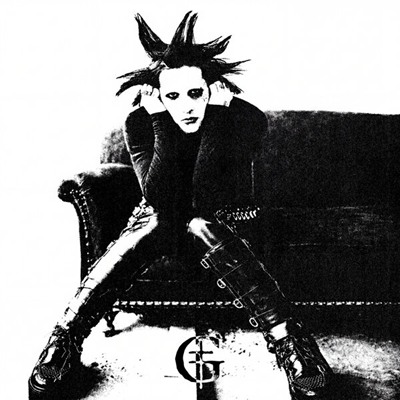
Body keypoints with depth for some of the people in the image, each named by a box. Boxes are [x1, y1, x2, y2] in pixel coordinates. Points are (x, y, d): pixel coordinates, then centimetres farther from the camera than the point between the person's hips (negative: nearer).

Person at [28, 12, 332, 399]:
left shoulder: (245, 118, -21)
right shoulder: (141, 122, -17)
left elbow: (207, 204, -29)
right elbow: (161, 202, -28)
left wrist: (214, 120, -33)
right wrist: (162, 123, -33)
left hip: (224, 221, -1)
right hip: (162, 221, 1)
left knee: (203, 226, -34)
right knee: (155, 223, -31)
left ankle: (289, 342, -37)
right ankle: (64, 341, -25)